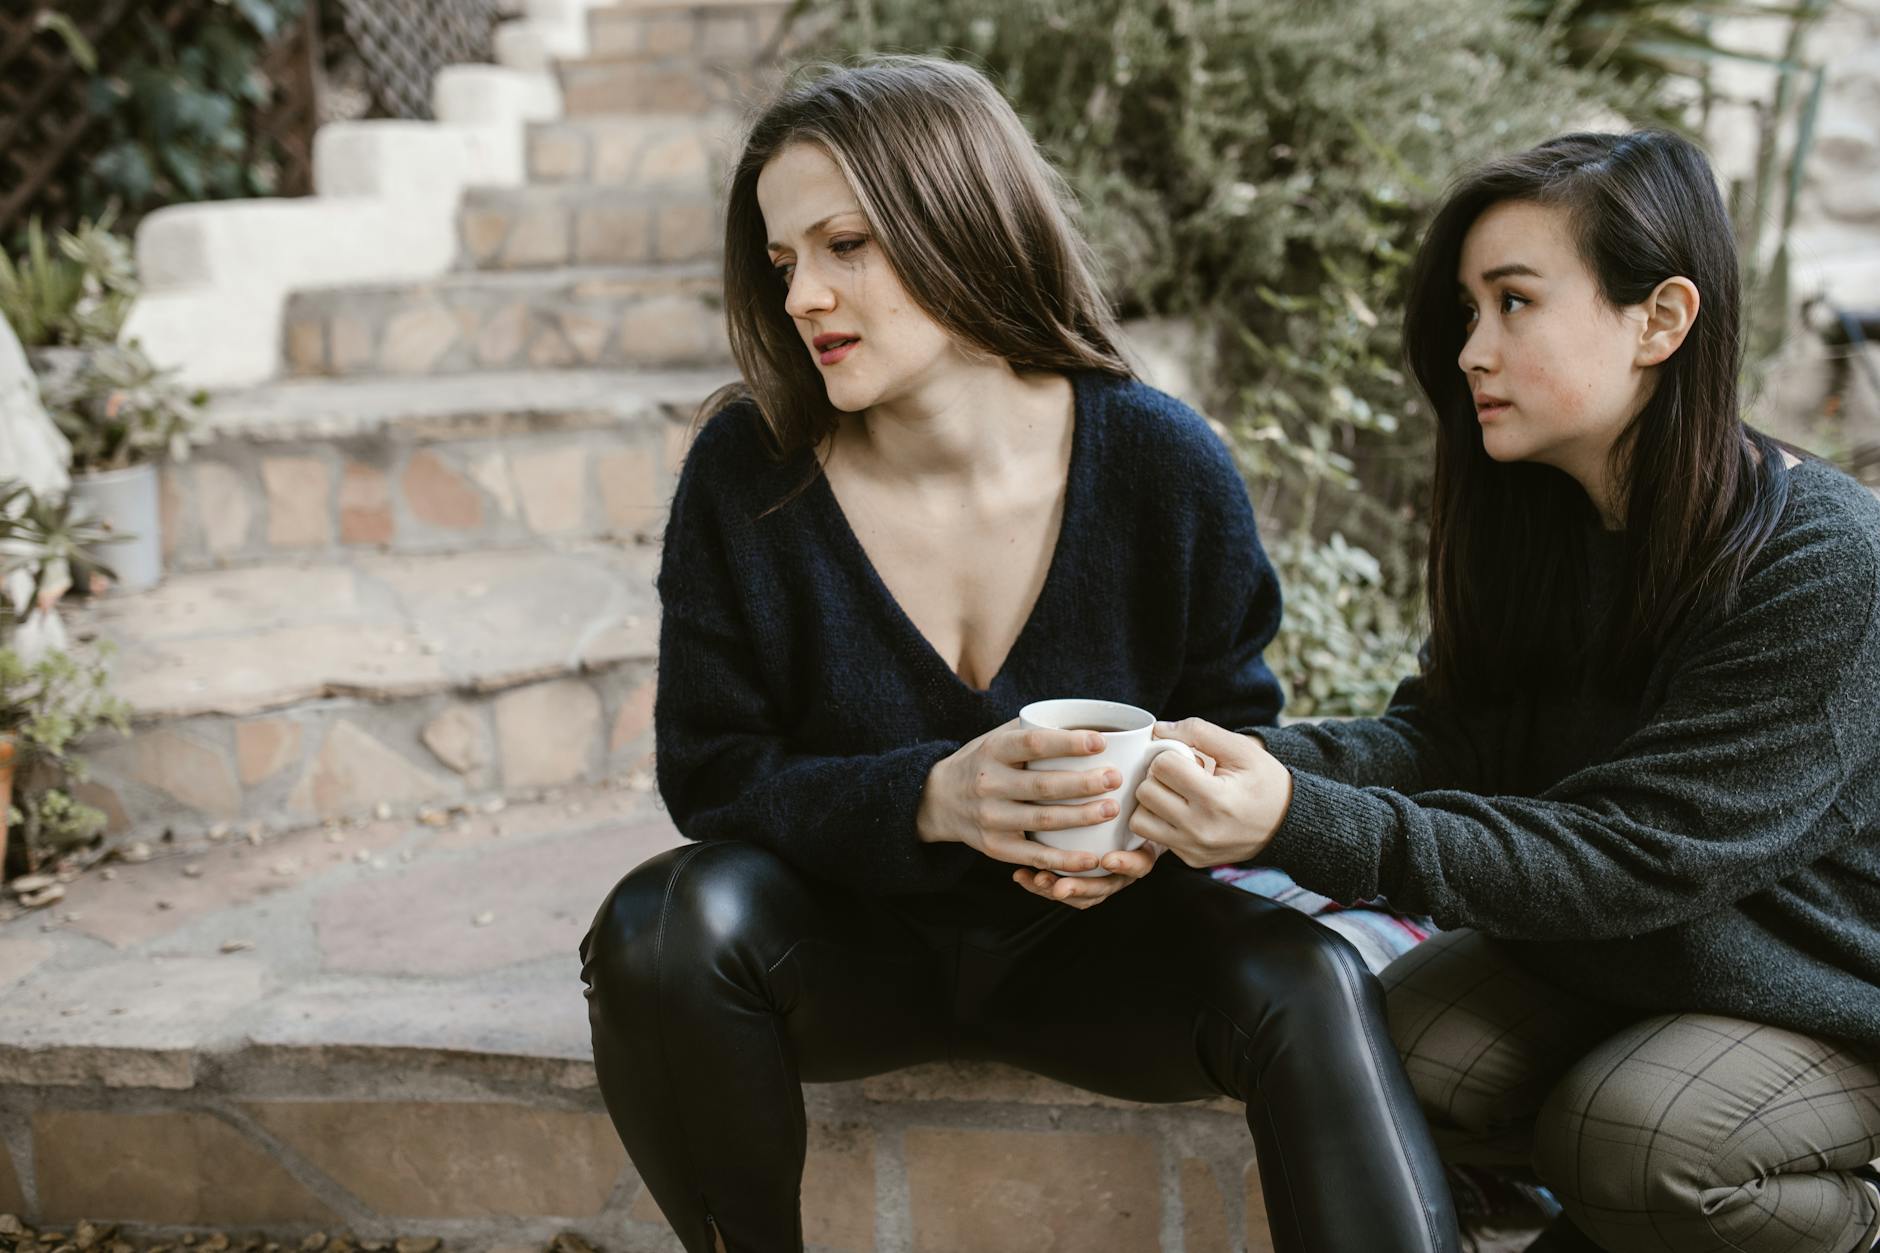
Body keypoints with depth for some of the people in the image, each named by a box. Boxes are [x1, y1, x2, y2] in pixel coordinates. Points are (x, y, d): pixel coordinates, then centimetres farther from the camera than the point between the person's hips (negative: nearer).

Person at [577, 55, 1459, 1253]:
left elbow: (1238, 729, 0)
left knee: (1306, 983, -29)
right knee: (665, 925, -30)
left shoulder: (1163, 461, -11)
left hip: (1091, 934, 0)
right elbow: (711, 771, -12)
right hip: (848, 929, 1)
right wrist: (928, 800, -30)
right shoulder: (746, 473, -12)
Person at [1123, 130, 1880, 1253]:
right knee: (1395, 1049, -18)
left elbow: (1634, 855, -32)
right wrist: (1251, 765, -31)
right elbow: (1444, 736, -9)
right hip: (1611, 956, 6)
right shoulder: (1535, 517, -5)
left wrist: (1307, 827, -42)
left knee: (1628, 1136, -29)